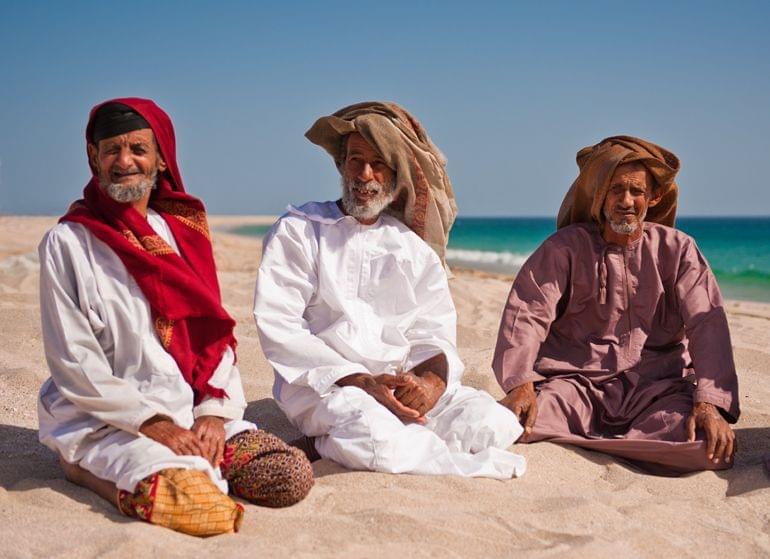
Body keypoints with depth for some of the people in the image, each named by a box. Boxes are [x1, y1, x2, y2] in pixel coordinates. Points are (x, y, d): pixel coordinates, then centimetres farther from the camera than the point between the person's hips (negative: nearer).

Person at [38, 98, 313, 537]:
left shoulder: (183, 230, 12)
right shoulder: (68, 243, -4)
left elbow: (216, 334, 9)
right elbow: (73, 361, -9)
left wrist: (213, 412, -6)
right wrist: (150, 421, -16)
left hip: (196, 412, 5)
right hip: (107, 419, -5)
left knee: (293, 476, -14)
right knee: (204, 508, -28)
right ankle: (89, 469, -3)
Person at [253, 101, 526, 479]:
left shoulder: (414, 246, 16)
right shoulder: (298, 230, 4)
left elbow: (435, 333, 9)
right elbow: (278, 327, -7)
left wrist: (431, 379, -16)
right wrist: (360, 381, -17)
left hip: (404, 387, 5)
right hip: (321, 387, -5)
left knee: (491, 420, -20)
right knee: (372, 429, -38)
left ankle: (330, 446, -16)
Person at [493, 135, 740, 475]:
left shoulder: (678, 250, 6)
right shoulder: (565, 247, 3)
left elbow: (707, 323, -5)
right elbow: (526, 311, -8)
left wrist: (710, 403, -21)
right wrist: (521, 384, -26)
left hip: (657, 388, 2)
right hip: (577, 381, -1)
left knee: (711, 448, -28)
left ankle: (579, 442, -11)